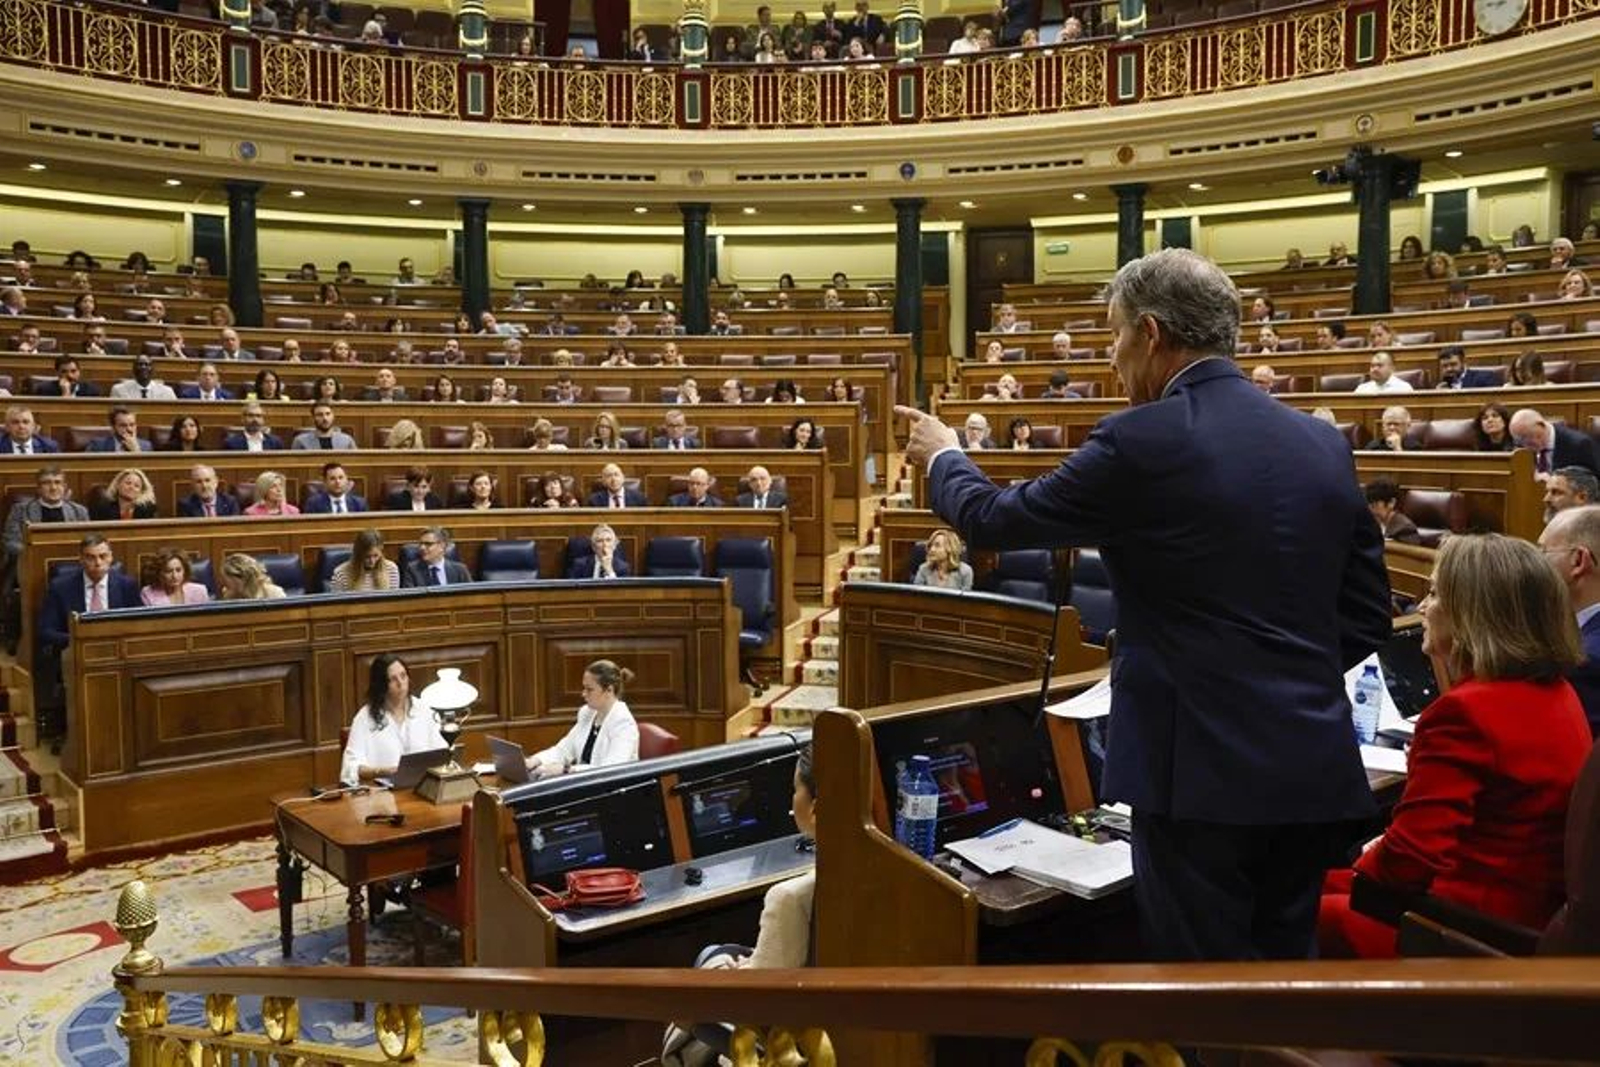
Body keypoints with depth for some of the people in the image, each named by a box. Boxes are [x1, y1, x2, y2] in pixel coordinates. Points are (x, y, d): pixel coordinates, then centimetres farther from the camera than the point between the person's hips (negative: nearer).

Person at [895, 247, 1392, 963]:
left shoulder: (1142, 442, -13)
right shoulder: (1325, 443, 7)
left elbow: (993, 519, -2)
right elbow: (1367, 614, 11)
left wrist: (943, 457, 17)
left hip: (1205, 771, -7)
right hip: (1316, 773, 7)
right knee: (1284, 968, 19)